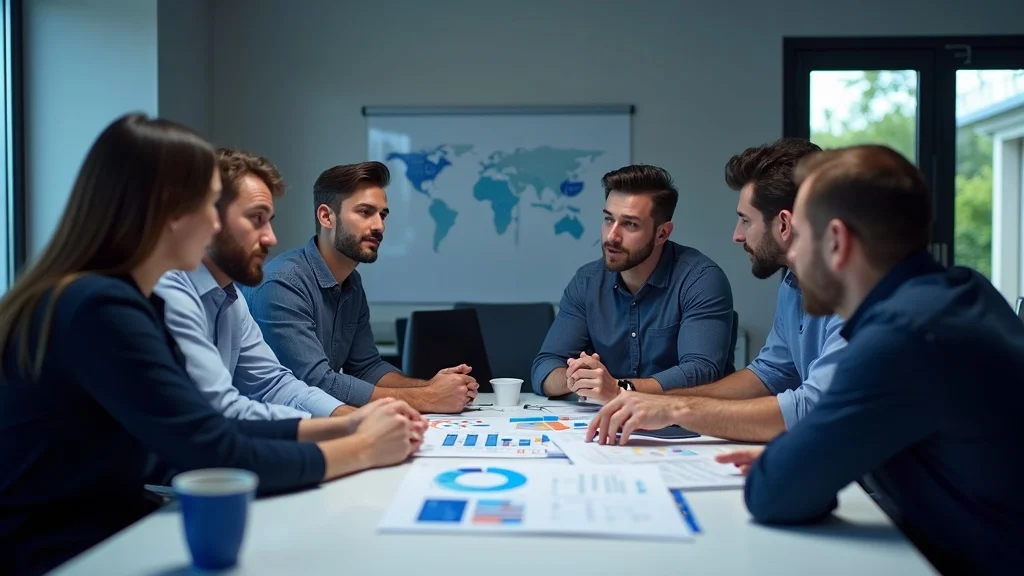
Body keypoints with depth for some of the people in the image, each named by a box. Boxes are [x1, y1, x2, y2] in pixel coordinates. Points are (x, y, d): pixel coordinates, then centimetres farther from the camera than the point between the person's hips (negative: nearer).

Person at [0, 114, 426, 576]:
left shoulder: (132, 302, 6)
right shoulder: (101, 308, -23)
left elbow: (205, 434, 8)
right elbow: (217, 459, -24)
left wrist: (341, 426, 2)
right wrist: (359, 450, -11)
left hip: (109, 534, 8)